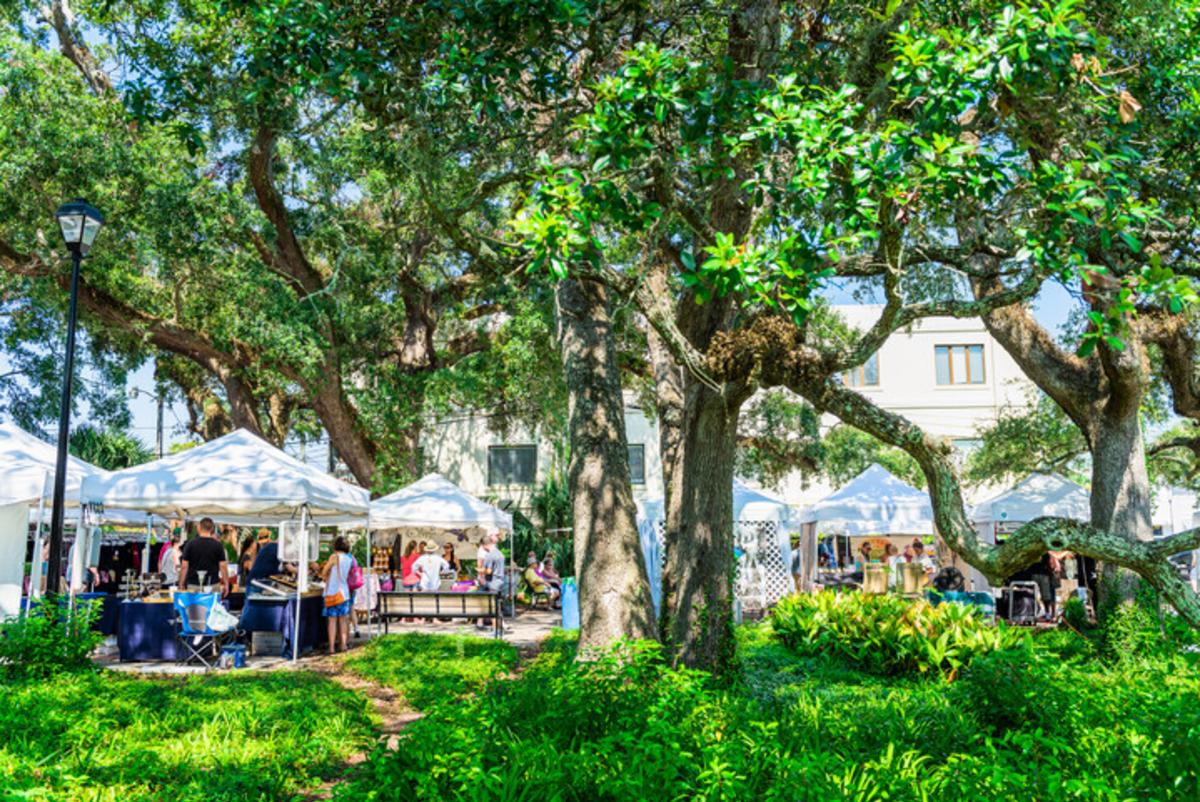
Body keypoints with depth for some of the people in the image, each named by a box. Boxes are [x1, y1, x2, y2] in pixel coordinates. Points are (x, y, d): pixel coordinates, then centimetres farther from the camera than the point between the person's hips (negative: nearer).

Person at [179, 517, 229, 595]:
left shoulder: (190, 544, -2)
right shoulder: (218, 545, -3)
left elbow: (184, 566, -3)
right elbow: (223, 566, -5)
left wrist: (181, 584, 5)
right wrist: (226, 584, 3)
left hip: (193, 585, 1)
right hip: (212, 585, -1)